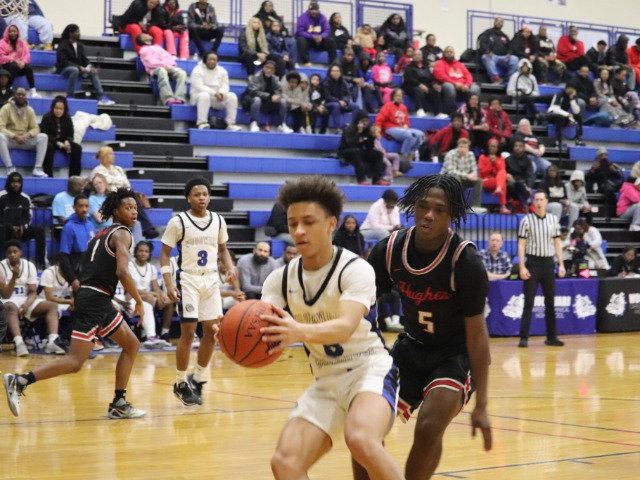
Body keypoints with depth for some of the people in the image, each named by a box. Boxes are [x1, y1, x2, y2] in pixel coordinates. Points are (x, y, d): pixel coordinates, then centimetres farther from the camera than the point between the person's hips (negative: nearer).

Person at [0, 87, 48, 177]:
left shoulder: (30, 110, 6)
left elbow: (35, 128, 2)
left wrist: (27, 135, -21)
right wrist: (15, 137, -27)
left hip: (25, 140, 3)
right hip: (10, 139, -3)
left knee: (43, 137, -21)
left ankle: (37, 169, -25)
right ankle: (10, 168, -34)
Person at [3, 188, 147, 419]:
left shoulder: (102, 234, 21)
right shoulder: (122, 234, -7)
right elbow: (122, 272, -21)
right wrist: (139, 301, -10)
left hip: (98, 301, 10)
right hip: (95, 301, -10)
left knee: (131, 345, 18)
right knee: (75, 362, -13)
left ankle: (119, 404, 17)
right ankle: (20, 381, -16)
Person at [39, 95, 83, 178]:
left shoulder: (67, 119, 0)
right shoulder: (46, 117, -11)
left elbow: (70, 135, 1)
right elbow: (45, 134, -16)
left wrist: (67, 142, -24)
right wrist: (58, 143, -30)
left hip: (63, 142, 4)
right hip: (50, 142, -4)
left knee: (77, 148, -22)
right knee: (49, 147, -39)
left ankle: (74, 176, -22)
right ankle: (48, 175, -41)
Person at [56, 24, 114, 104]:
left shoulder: (80, 45, 8)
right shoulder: (63, 46, -11)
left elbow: (84, 59, 7)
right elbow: (64, 62, -19)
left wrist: (90, 67, -15)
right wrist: (80, 67, -27)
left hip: (78, 68, 6)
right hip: (64, 69, -6)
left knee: (93, 72, -14)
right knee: (75, 70, -38)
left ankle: (101, 98, -20)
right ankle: (69, 97, -35)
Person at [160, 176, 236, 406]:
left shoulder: (218, 221, 6)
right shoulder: (178, 222, -6)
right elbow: (165, 253, -4)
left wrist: (230, 266, -1)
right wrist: (169, 283, -15)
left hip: (211, 280, 5)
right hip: (188, 279, -5)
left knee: (213, 331, 3)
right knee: (188, 331, -7)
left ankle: (198, 379, 19)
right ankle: (181, 383, 7)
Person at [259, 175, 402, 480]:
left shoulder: (355, 269, -16)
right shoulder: (280, 280, 1)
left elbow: (346, 327, -32)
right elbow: (266, 330, -12)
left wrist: (300, 332, -53)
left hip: (370, 370, -5)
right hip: (326, 382, 6)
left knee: (361, 440, -34)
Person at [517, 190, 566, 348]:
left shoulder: (553, 220, 7)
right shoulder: (527, 220, -3)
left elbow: (557, 243, 12)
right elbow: (521, 245, -5)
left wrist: (561, 264, 5)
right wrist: (522, 267, -12)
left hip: (548, 263, 4)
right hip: (532, 263, -3)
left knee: (550, 301, 7)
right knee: (529, 302, -5)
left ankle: (551, 337, 15)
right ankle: (524, 337, -3)